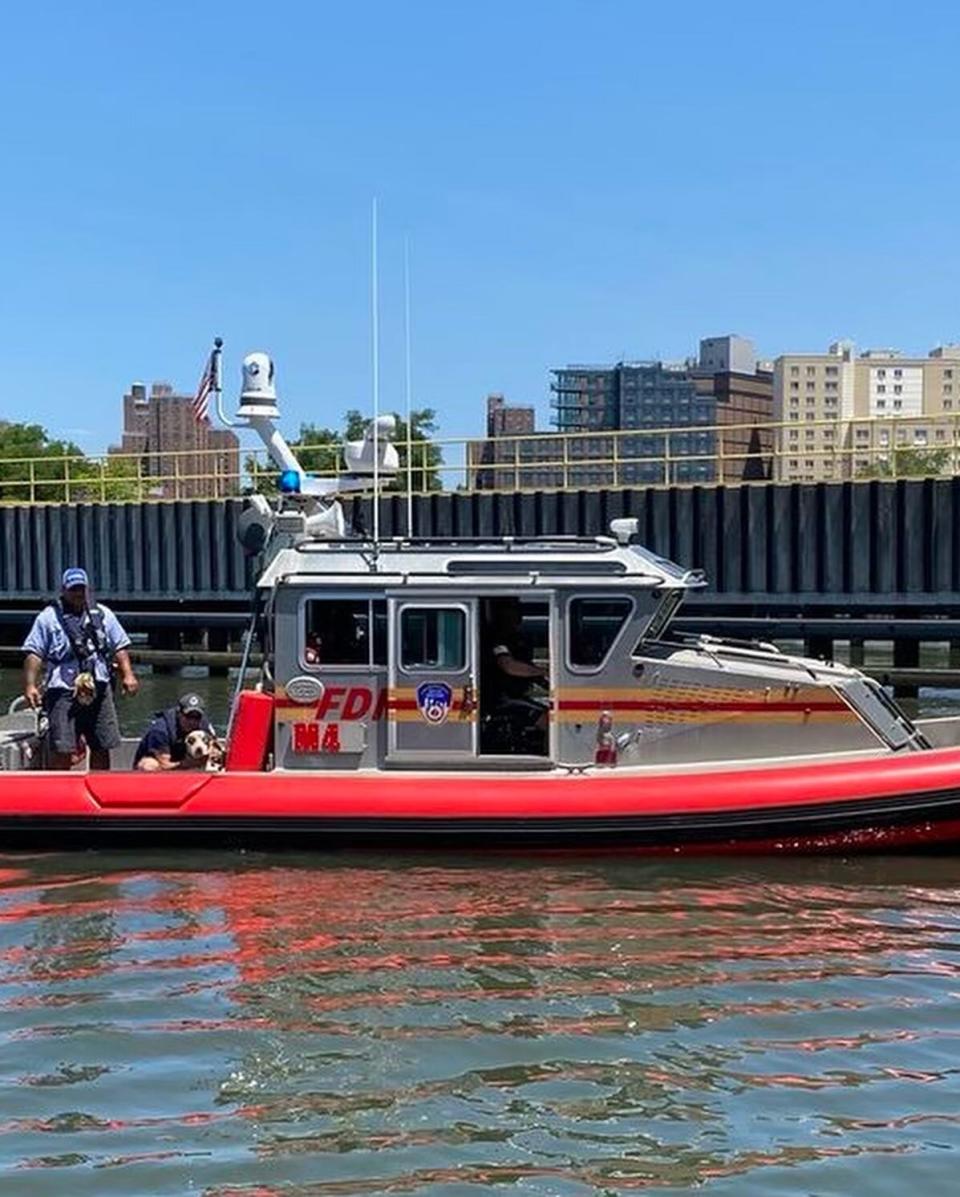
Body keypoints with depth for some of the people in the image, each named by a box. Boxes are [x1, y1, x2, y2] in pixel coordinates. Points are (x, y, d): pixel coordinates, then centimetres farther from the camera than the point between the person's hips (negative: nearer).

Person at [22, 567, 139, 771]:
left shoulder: (102, 615, 12)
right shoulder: (49, 617, 1)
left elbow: (119, 647, 13)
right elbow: (33, 653, -3)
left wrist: (127, 674, 0)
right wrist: (30, 685, -14)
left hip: (99, 691, 4)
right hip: (63, 692, -4)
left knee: (102, 747, 10)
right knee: (62, 750, -9)